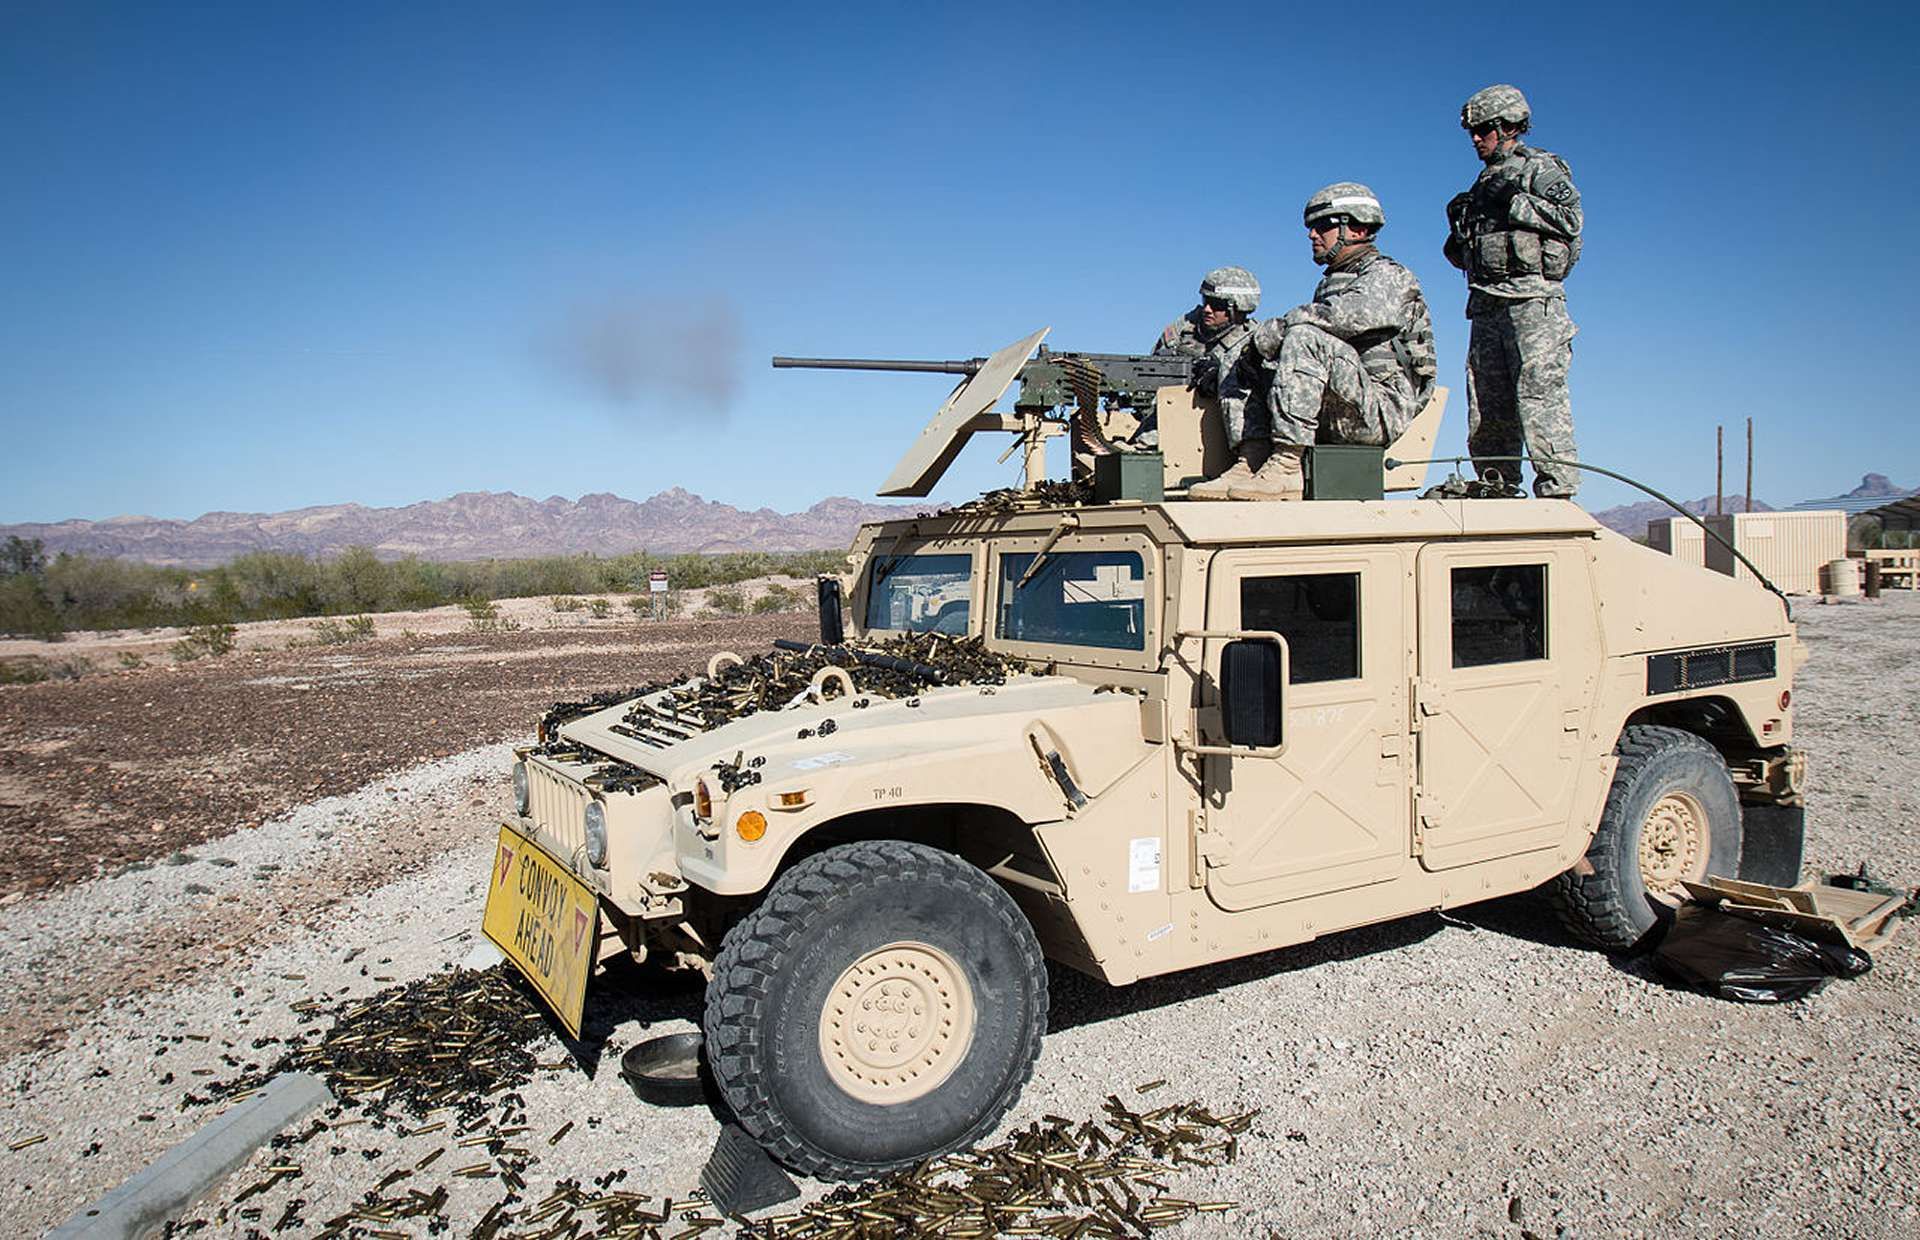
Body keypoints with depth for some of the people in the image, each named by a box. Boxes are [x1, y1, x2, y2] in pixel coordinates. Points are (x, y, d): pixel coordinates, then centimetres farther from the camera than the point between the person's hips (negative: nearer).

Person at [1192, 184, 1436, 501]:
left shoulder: (1388, 276, -1)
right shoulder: (1331, 283, 27)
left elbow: (1340, 316, -21)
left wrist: (1267, 334, -18)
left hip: (1382, 408, -8)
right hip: (1331, 415, 8)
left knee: (1305, 338, -30)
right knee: (1237, 371, 2)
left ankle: (1286, 468, -36)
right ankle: (1250, 460, -21)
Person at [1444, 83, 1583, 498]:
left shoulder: (1540, 168, 5)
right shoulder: (1485, 181, 26)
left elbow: (1571, 217, -10)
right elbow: (1464, 256, 27)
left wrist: (1514, 203, -11)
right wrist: (1461, 229, 8)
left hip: (1531, 298, -7)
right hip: (1486, 308, 8)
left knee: (1540, 397, -14)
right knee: (1486, 412, 4)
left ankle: (1558, 491, -15)